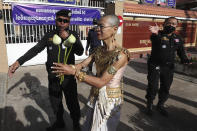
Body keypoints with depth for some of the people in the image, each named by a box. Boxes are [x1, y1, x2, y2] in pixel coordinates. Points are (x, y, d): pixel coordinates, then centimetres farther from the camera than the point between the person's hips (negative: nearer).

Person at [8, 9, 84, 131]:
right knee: (55, 102, 20)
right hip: (53, 77, 3)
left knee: (72, 103, 10)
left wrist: (68, 38, -25)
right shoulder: (49, 36, -3)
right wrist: (18, 62, -15)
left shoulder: (73, 35, -6)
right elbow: (35, 50, -6)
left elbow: (80, 52, -16)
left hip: (69, 77, -2)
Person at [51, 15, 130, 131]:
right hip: (95, 97, 6)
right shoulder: (99, 50, -1)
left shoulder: (121, 55, -24)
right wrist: (69, 67, -27)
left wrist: (74, 72, -29)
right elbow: (82, 64, -5)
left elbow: (101, 82, -27)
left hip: (110, 100, -6)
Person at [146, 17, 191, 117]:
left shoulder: (178, 38, 6)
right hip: (155, 66, -5)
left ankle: (160, 105, 35)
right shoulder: (158, 35, -10)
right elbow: (155, 40, -35)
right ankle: (149, 105, 24)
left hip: (169, 67, 5)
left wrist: (185, 60, -7)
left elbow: (181, 51, 13)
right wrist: (156, 34, -59)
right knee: (153, 87, 1)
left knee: (166, 88, 14)